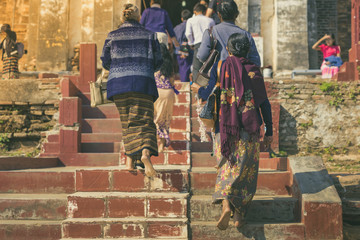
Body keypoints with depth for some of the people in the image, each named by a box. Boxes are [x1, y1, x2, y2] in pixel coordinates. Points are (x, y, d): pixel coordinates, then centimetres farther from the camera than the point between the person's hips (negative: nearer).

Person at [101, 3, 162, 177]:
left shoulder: (112, 37, 6)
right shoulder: (149, 35, 6)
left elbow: (105, 62, 10)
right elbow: (158, 61, 8)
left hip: (118, 82, 1)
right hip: (143, 83, -1)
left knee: (127, 122, 12)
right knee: (144, 121, -2)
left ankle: (130, 160, 10)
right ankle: (145, 153, -27)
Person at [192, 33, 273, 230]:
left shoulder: (220, 68, -1)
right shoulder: (254, 70, 1)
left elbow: (209, 95, -2)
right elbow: (264, 103, 0)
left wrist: (198, 90, 21)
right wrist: (269, 131, 6)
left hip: (225, 127, 0)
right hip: (249, 129, 0)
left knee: (227, 168, 12)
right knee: (245, 170, 10)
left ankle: (226, 204, -12)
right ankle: (239, 214, 12)